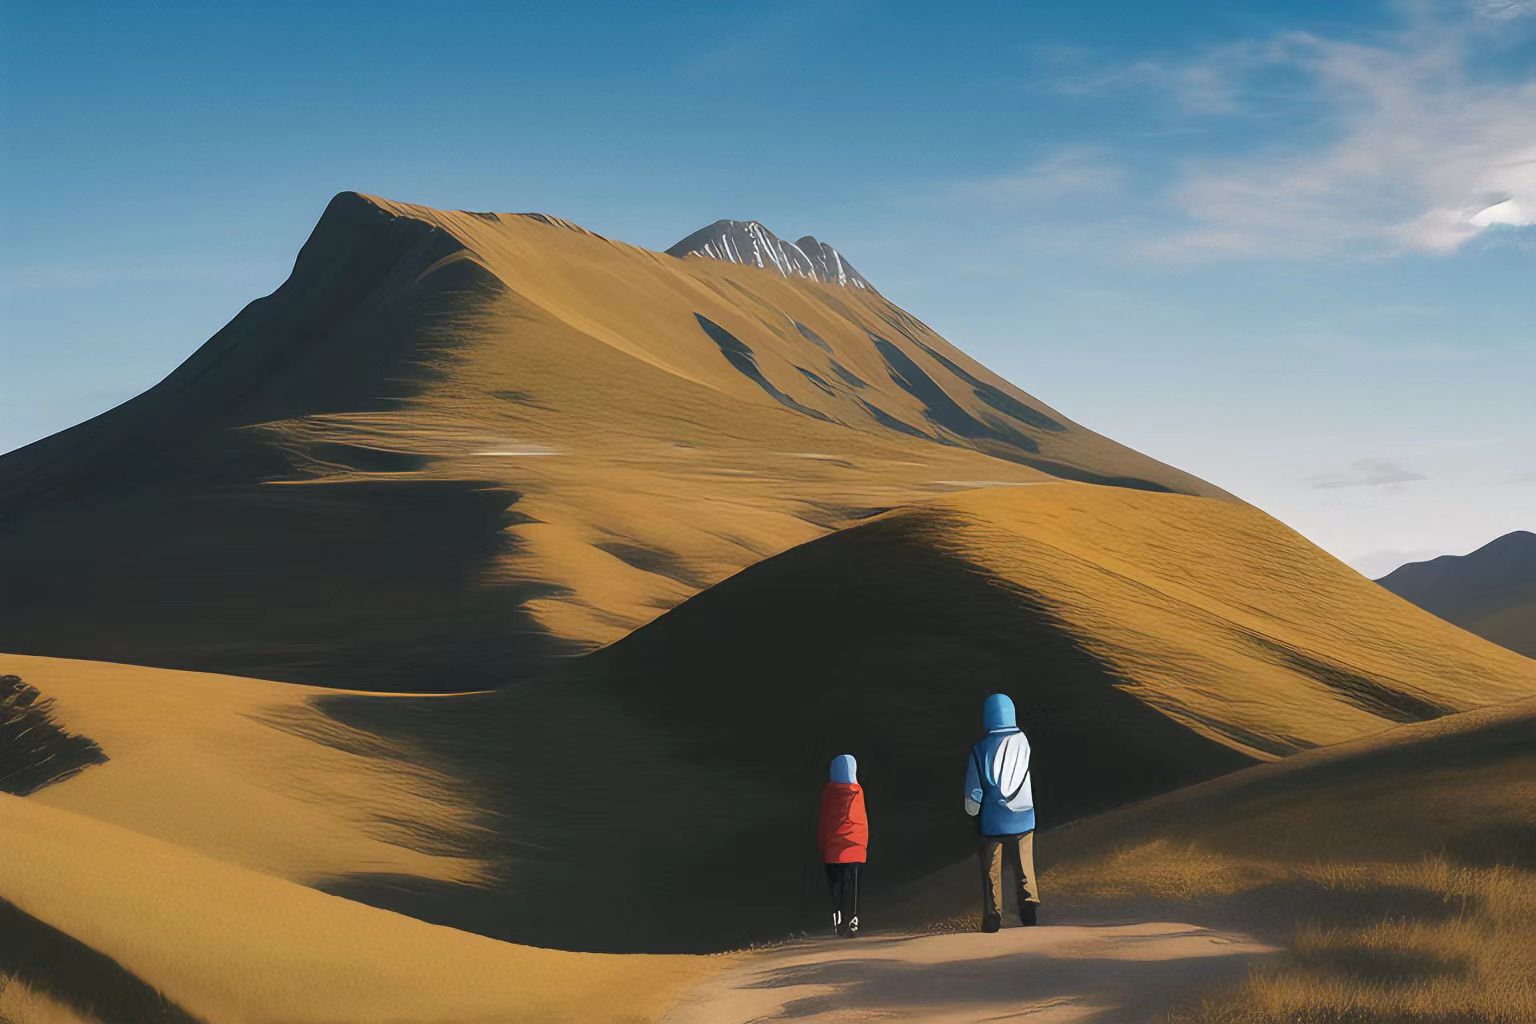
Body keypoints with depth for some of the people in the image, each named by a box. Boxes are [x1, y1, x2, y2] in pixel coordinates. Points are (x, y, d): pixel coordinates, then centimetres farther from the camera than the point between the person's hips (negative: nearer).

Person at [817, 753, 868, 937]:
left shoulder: (827, 791, -1)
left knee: (835, 887, 10)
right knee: (851, 888, 3)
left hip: (831, 850, 2)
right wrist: (864, 843, 7)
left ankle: (838, 923, 7)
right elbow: (861, 819, -3)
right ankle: (850, 924, 0)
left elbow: (822, 821, 4)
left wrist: (822, 844, 12)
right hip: (854, 847, -2)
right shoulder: (855, 791, -7)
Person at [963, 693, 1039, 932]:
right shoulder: (1022, 741, -2)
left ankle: (992, 917, 4)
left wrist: (973, 814, 11)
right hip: (1022, 818, 1)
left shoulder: (980, 748, -8)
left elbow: (973, 791, -4)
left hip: (991, 821, -1)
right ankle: (1030, 904, -7)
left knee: (991, 872, 6)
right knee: (1024, 868, 9)